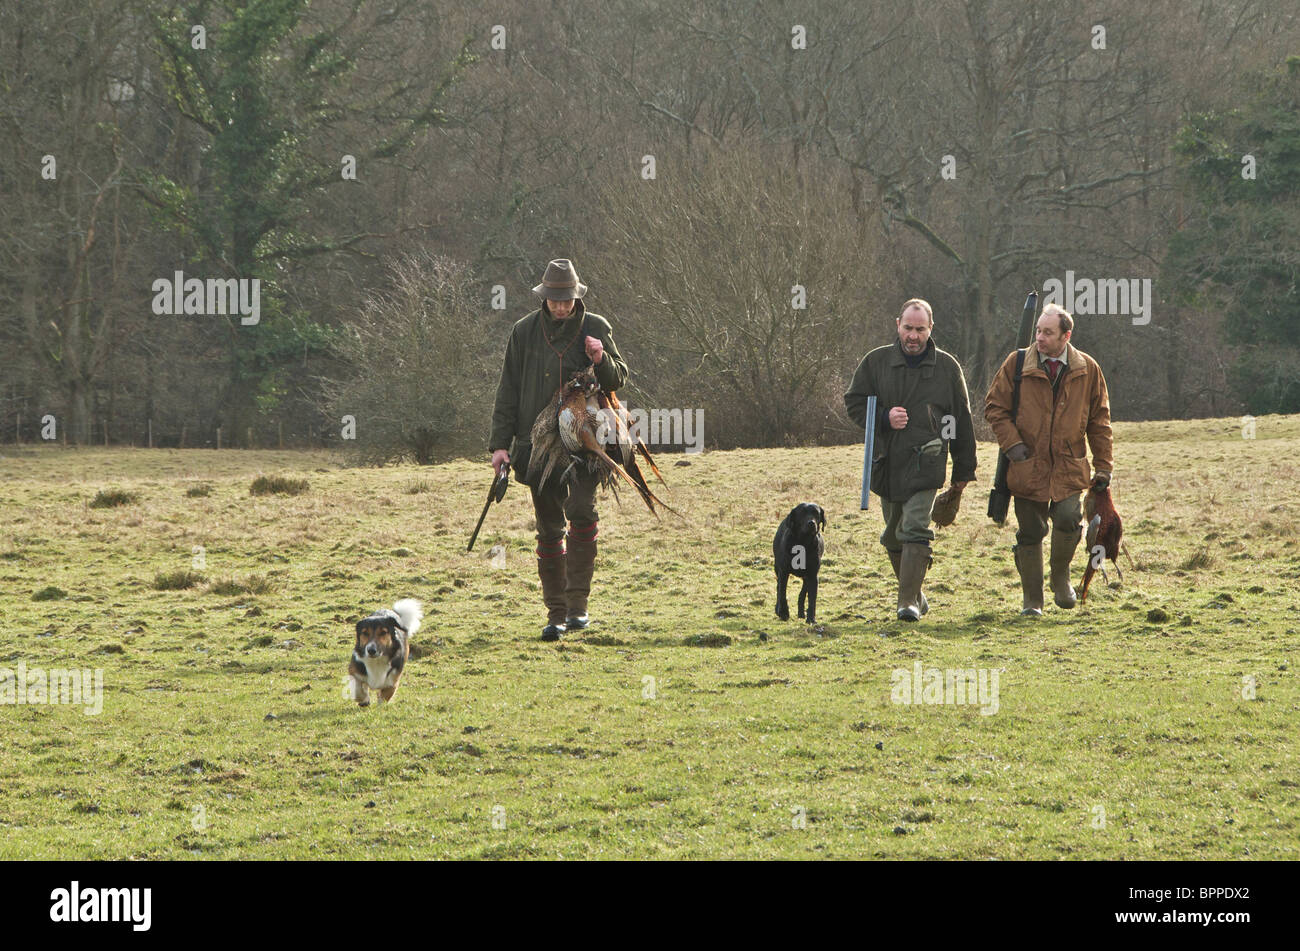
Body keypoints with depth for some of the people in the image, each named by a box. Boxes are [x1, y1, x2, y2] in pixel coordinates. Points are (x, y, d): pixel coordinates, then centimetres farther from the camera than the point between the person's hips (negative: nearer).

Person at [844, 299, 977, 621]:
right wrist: (884, 418, -12)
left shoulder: (947, 367, 4)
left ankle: (909, 600, -18)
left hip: (926, 464, -3)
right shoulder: (876, 362, 5)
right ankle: (913, 592, 29)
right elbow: (854, 402, 8)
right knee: (893, 537, 12)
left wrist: (963, 470, 12)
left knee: (916, 531, -16)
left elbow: (962, 421, 11)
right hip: (887, 463, 3)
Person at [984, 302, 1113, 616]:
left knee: (1068, 519, -19)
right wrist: (1012, 443, -9)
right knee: (1030, 533, 1)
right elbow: (994, 407, 5)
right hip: (1028, 466, 0)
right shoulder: (1016, 364, -1)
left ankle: (1060, 575, 9)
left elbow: (1099, 420, 11)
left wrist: (1103, 465, 7)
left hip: (1069, 467, 0)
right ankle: (1032, 600, 15)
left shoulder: (1087, 369, 3)